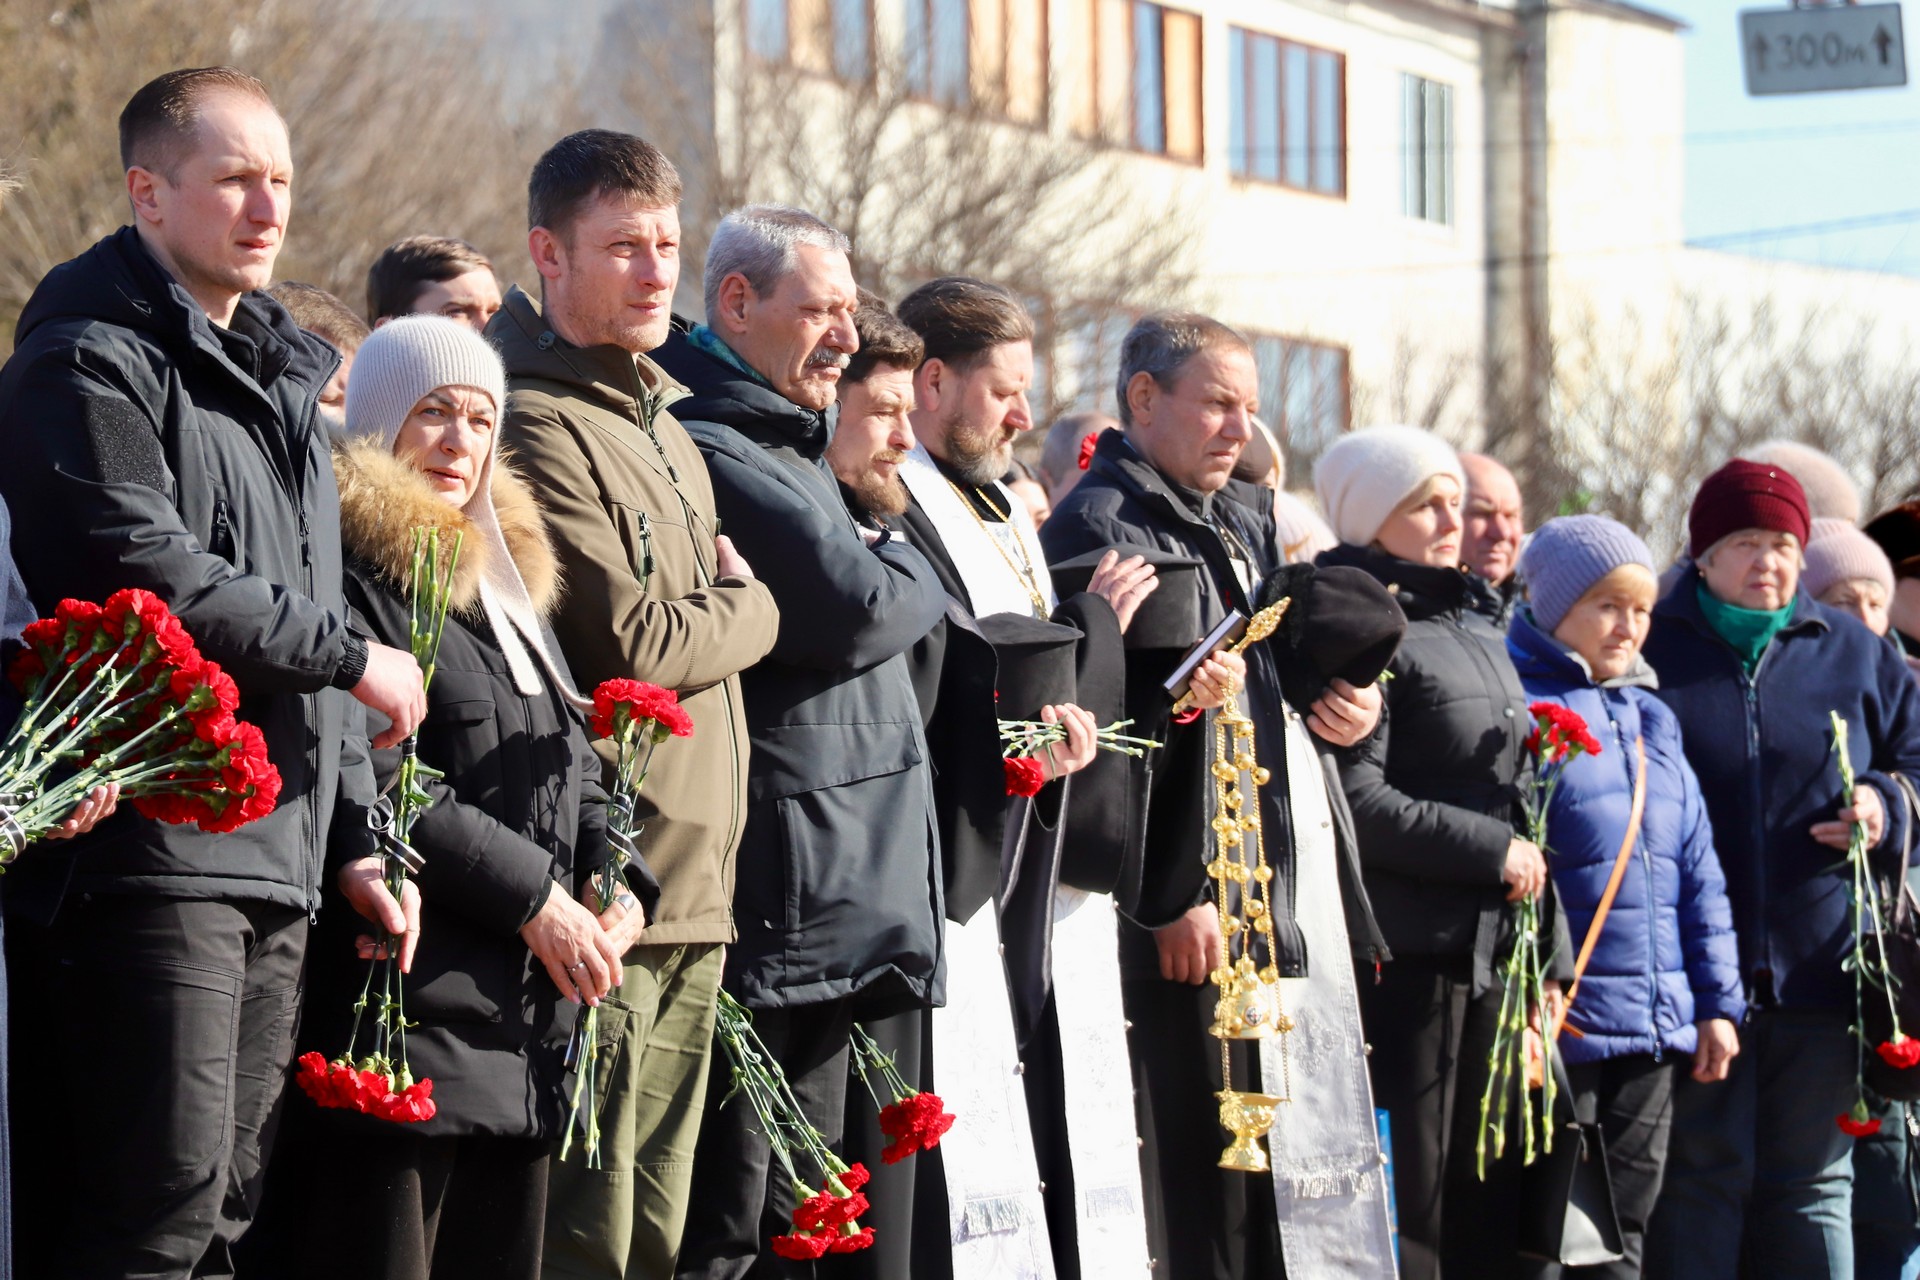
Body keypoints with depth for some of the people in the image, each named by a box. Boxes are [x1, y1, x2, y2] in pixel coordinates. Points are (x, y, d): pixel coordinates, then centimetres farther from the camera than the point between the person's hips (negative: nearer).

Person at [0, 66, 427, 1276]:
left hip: (280, 860, 9)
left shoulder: (284, 382, 22)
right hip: (151, 848, -9)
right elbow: (149, 575, -18)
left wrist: (362, 835, 18)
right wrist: (352, 655, -9)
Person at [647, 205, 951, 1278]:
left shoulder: (791, 442, 20)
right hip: (777, 899, -11)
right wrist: (913, 573, 0)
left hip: (839, 894, 11)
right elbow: (855, 609, -20)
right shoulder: (713, 449, -15)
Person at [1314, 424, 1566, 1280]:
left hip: (1489, 961, 9)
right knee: (1407, 1210, -6)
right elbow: (1355, 802, -19)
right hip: (1404, 960, -9)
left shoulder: (1483, 645, 20)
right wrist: (1495, 852, -12)